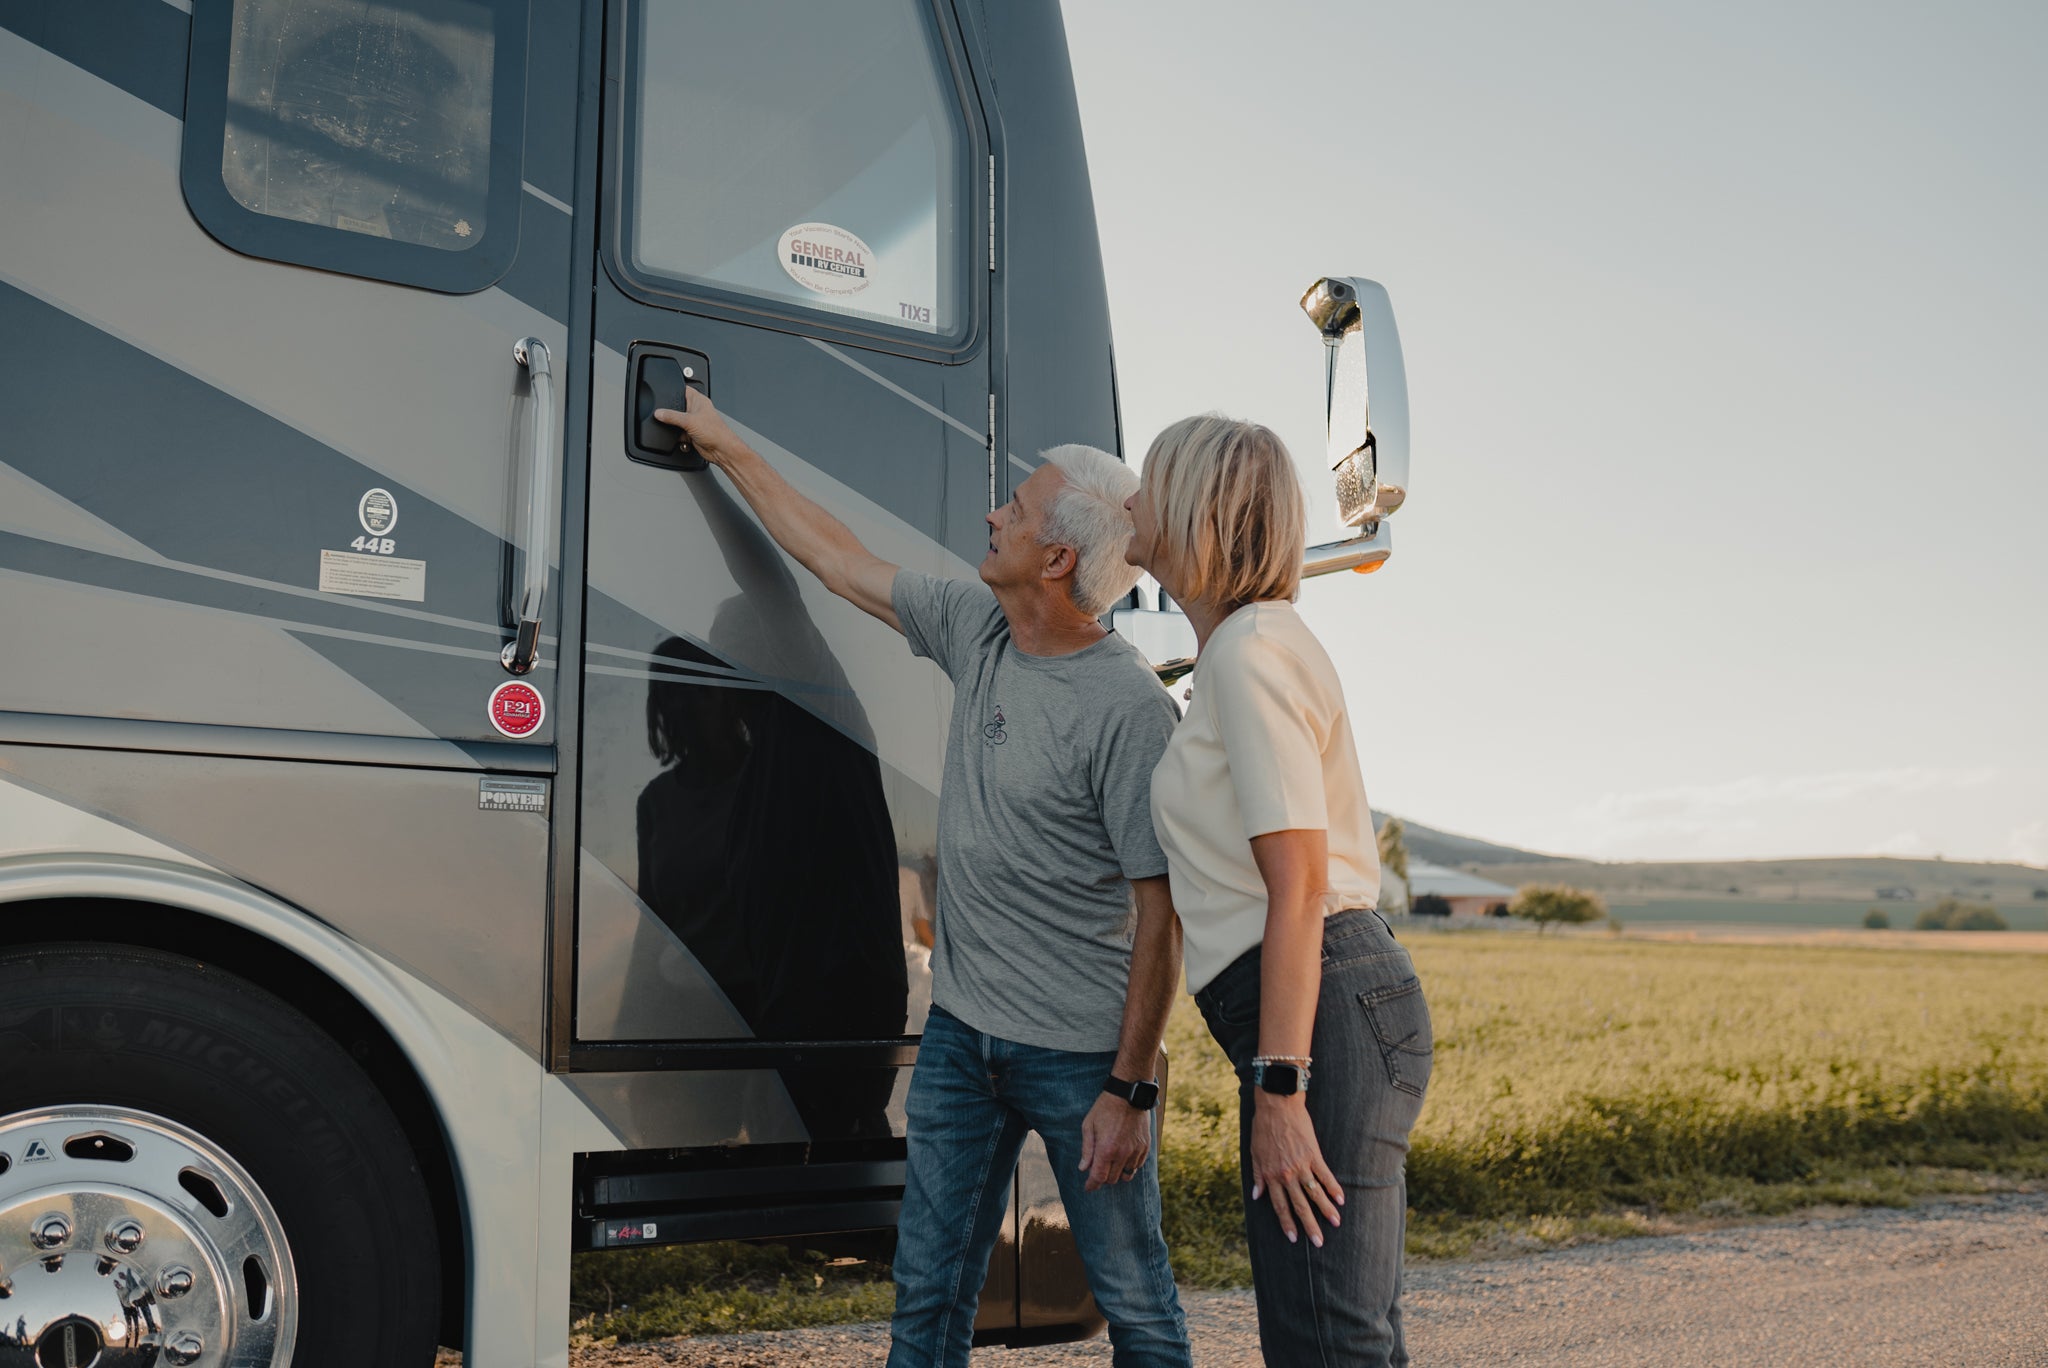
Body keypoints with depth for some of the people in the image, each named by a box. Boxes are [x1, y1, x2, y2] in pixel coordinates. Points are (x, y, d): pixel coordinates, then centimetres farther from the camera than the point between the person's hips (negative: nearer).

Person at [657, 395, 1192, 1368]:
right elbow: (836, 558, 16)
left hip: (1079, 1056, -6)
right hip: (960, 1031, 7)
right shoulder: (974, 629, 2)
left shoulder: (1128, 708, -18)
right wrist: (725, 447, 23)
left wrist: (1129, 1089, -15)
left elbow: (1161, 917, -16)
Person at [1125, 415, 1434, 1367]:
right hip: (1351, 995, 11)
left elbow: (1298, 885, -18)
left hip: (1323, 1002, -11)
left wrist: (1278, 1086, -20)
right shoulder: (1246, 648, 19)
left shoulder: (1250, 653, -12)